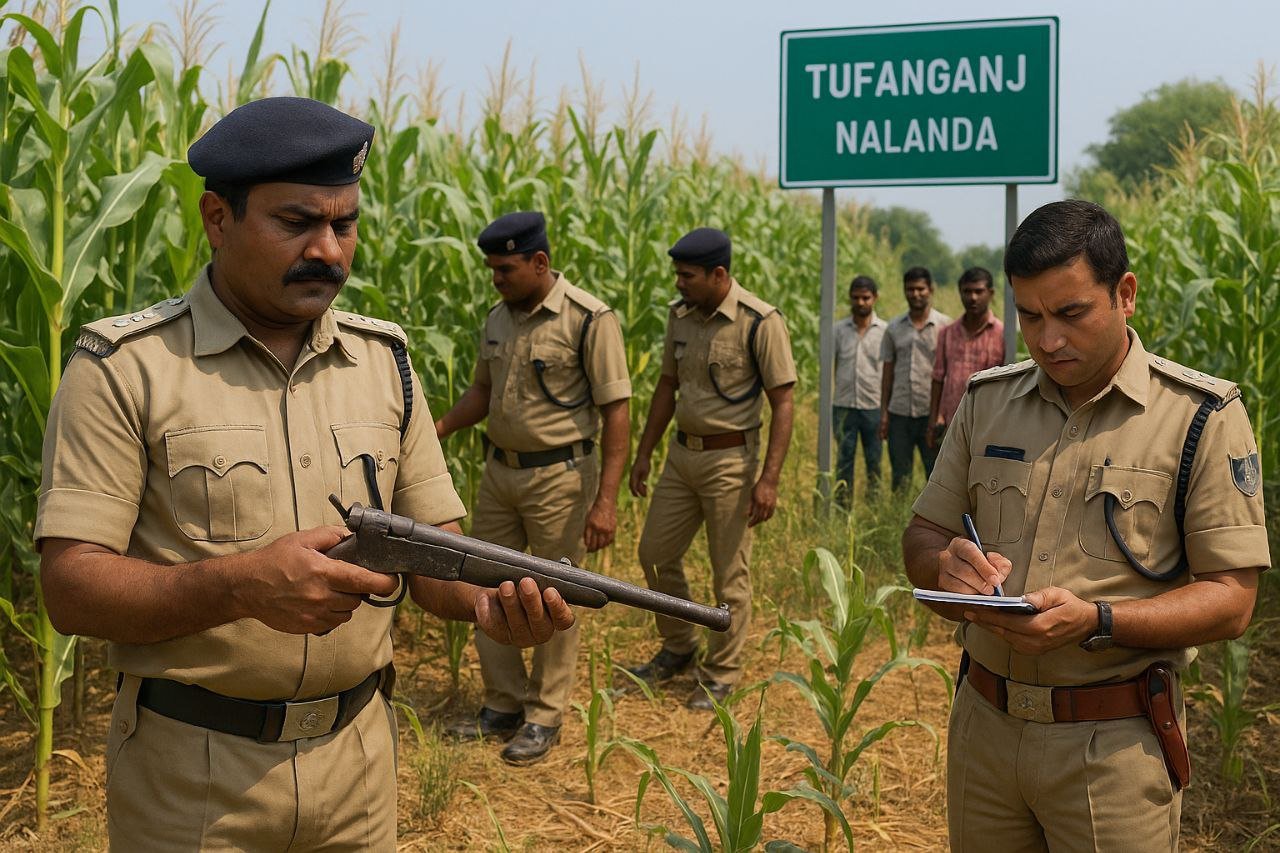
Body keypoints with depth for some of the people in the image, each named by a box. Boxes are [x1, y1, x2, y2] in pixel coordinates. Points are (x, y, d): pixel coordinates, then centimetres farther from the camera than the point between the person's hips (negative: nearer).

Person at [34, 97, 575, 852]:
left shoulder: (385, 359, 3)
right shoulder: (124, 367, -10)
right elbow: (72, 588, -13)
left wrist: (485, 598, -17)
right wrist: (239, 585, -28)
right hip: (190, 774, -3)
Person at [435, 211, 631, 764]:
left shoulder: (589, 320, -15)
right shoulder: (498, 318, 5)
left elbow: (616, 412, -16)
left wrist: (606, 500, -21)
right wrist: (433, 432, 2)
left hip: (559, 476, -7)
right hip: (500, 470, 7)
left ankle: (545, 718, 19)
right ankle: (504, 706, 28)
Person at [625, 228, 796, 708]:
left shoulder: (760, 322, -15)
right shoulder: (680, 314, 4)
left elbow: (782, 403, -14)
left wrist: (769, 478, -20)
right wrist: (644, 452, 15)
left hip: (730, 458, -7)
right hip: (682, 453, 7)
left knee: (729, 574, 2)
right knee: (655, 554, 13)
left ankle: (722, 675, 18)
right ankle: (678, 649, 33)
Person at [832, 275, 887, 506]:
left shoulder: (885, 331, 0)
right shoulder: (839, 329, 5)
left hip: (874, 406, -1)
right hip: (844, 406, 1)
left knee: (875, 461, 7)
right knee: (844, 460, 7)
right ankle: (842, 510, 14)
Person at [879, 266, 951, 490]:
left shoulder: (945, 326, -1)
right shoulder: (894, 328, 9)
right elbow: (888, 373, 11)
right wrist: (884, 413, 5)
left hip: (932, 413, -3)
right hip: (899, 413, 3)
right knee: (900, 477, 8)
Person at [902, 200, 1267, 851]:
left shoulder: (1202, 417, -8)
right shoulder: (987, 401, 5)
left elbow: (1230, 601, -11)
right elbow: (922, 536, 9)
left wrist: (1094, 621, -25)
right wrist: (948, 561, -15)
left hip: (1114, 747, -4)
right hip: (984, 723, 4)